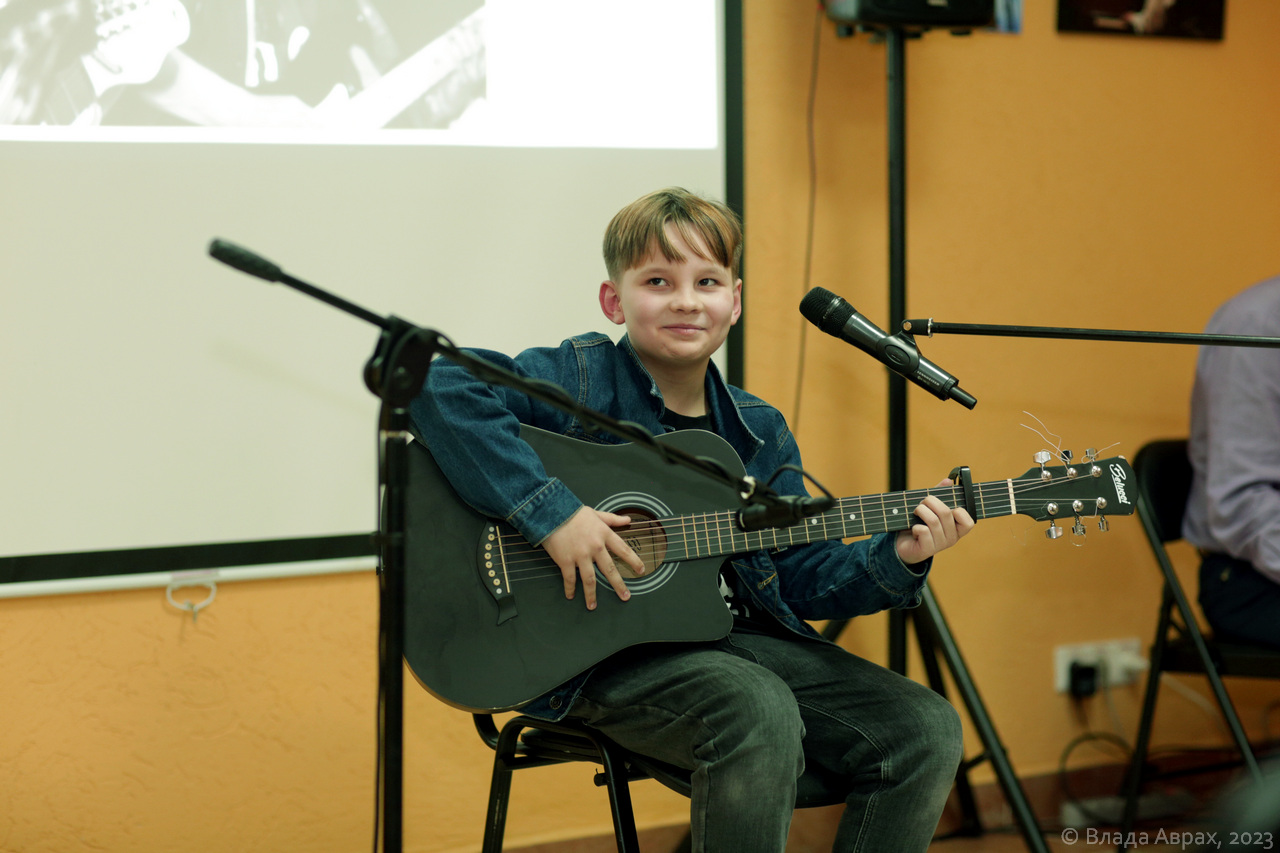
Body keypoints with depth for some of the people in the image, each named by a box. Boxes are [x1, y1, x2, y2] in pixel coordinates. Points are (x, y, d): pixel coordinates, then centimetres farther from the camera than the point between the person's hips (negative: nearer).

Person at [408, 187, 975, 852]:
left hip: (737, 637, 7)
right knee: (761, 714, -35)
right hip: (604, 655, -6)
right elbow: (439, 390, -23)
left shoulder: (759, 433, 12)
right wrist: (550, 514, -28)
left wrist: (895, 559, -7)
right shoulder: (586, 382, -8)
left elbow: (805, 579, 12)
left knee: (926, 730, -6)